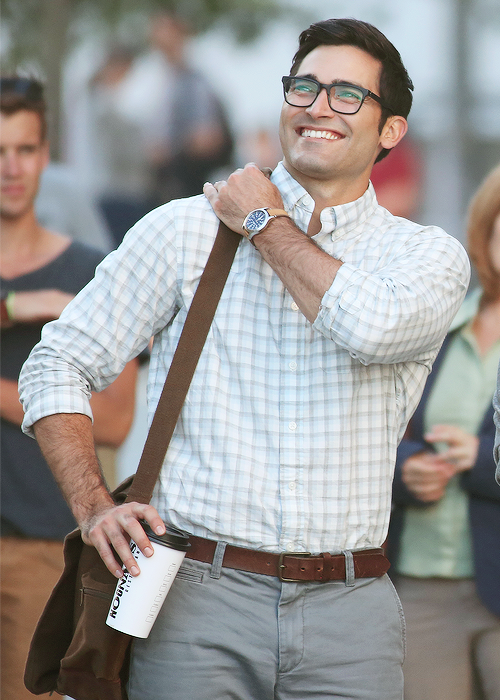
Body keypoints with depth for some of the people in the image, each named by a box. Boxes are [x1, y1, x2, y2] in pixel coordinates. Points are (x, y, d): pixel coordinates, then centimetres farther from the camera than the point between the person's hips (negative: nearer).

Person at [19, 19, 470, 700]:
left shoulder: (430, 255, 6)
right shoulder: (185, 230, 6)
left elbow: (373, 325, -17)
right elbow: (57, 365, 9)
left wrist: (266, 223, -2)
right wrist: (95, 509, -5)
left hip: (347, 616, 1)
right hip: (197, 599, 0)